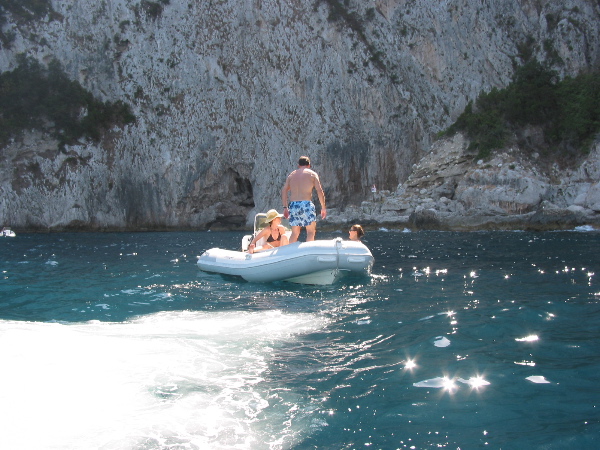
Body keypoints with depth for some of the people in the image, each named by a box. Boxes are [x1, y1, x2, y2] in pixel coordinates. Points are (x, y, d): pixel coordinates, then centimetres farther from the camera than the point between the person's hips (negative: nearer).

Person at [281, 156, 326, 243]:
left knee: (294, 233, 12)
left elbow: (284, 191, 11)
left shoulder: (291, 175, 17)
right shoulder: (312, 174, 6)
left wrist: (285, 207, 13)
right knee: (311, 232, 2)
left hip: (293, 205, 4)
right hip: (306, 204, -4)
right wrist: (323, 207, 1)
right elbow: (319, 191, -2)